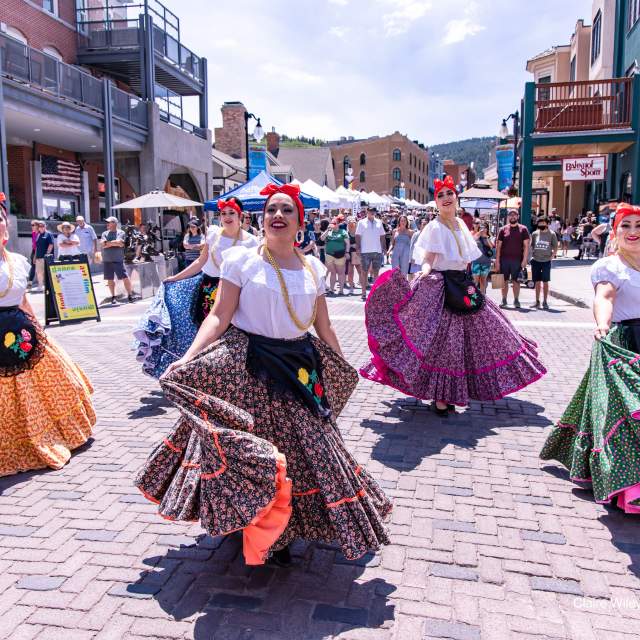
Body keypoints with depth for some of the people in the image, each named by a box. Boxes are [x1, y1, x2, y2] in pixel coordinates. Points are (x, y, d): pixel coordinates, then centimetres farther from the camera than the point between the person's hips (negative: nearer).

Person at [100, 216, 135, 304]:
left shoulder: (121, 233, 0)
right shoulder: (105, 234, 12)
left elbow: (120, 243, -14)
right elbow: (103, 245, -3)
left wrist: (109, 243, -5)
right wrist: (115, 242, -7)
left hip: (118, 260, -4)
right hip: (107, 260, 4)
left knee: (125, 277, -7)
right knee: (110, 279, 8)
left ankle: (130, 295, 2)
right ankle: (113, 296, 19)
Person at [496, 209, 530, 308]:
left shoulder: (523, 229, 3)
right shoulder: (503, 230, 7)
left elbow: (526, 246, 0)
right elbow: (498, 246, 6)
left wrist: (524, 260, -8)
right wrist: (497, 261, -1)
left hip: (517, 259, -1)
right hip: (504, 259, 1)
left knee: (516, 281, 3)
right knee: (504, 281, 5)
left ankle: (516, 300, 10)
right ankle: (504, 300, 13)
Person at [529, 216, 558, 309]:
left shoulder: (552, 234, 0)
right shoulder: (535, 233, 7)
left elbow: (555, 247, 4)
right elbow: (531, 245, 16)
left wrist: (552, 256, -6)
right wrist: (532, 255, 5)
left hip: (546, 261, -2)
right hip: (536, 261, 2)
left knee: (545, 282, 0)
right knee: (537, 282, 7)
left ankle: (545, 302, 6)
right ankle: (537, 301, 15)